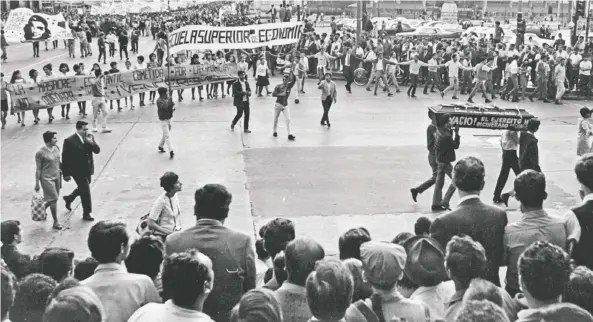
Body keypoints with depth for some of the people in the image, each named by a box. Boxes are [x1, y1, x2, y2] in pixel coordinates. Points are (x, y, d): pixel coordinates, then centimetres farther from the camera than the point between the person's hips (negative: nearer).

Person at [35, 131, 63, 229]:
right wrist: (37, 183, -8)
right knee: (53, 199, -5)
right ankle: (55, 222, 7)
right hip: (47, 178, -7)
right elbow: (38, 169, -12)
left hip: (57, 176, 7)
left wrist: (60, 173, 16)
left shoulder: (57, 148, 0)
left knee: (54, 198, 15)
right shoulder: (40, 153, -18)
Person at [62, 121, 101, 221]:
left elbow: (97, 150, -3)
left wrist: (91, 143, -23)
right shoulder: (69, 141, -16)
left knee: (82, 188, 23)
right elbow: (65, 158, -13)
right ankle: (86, 214, 11)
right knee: (85, 191, -3)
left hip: (87, 169, 7)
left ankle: (69, 199, 51)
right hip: (78, 170, -7)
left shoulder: (90, 137, 1)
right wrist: (66, 173, -13)